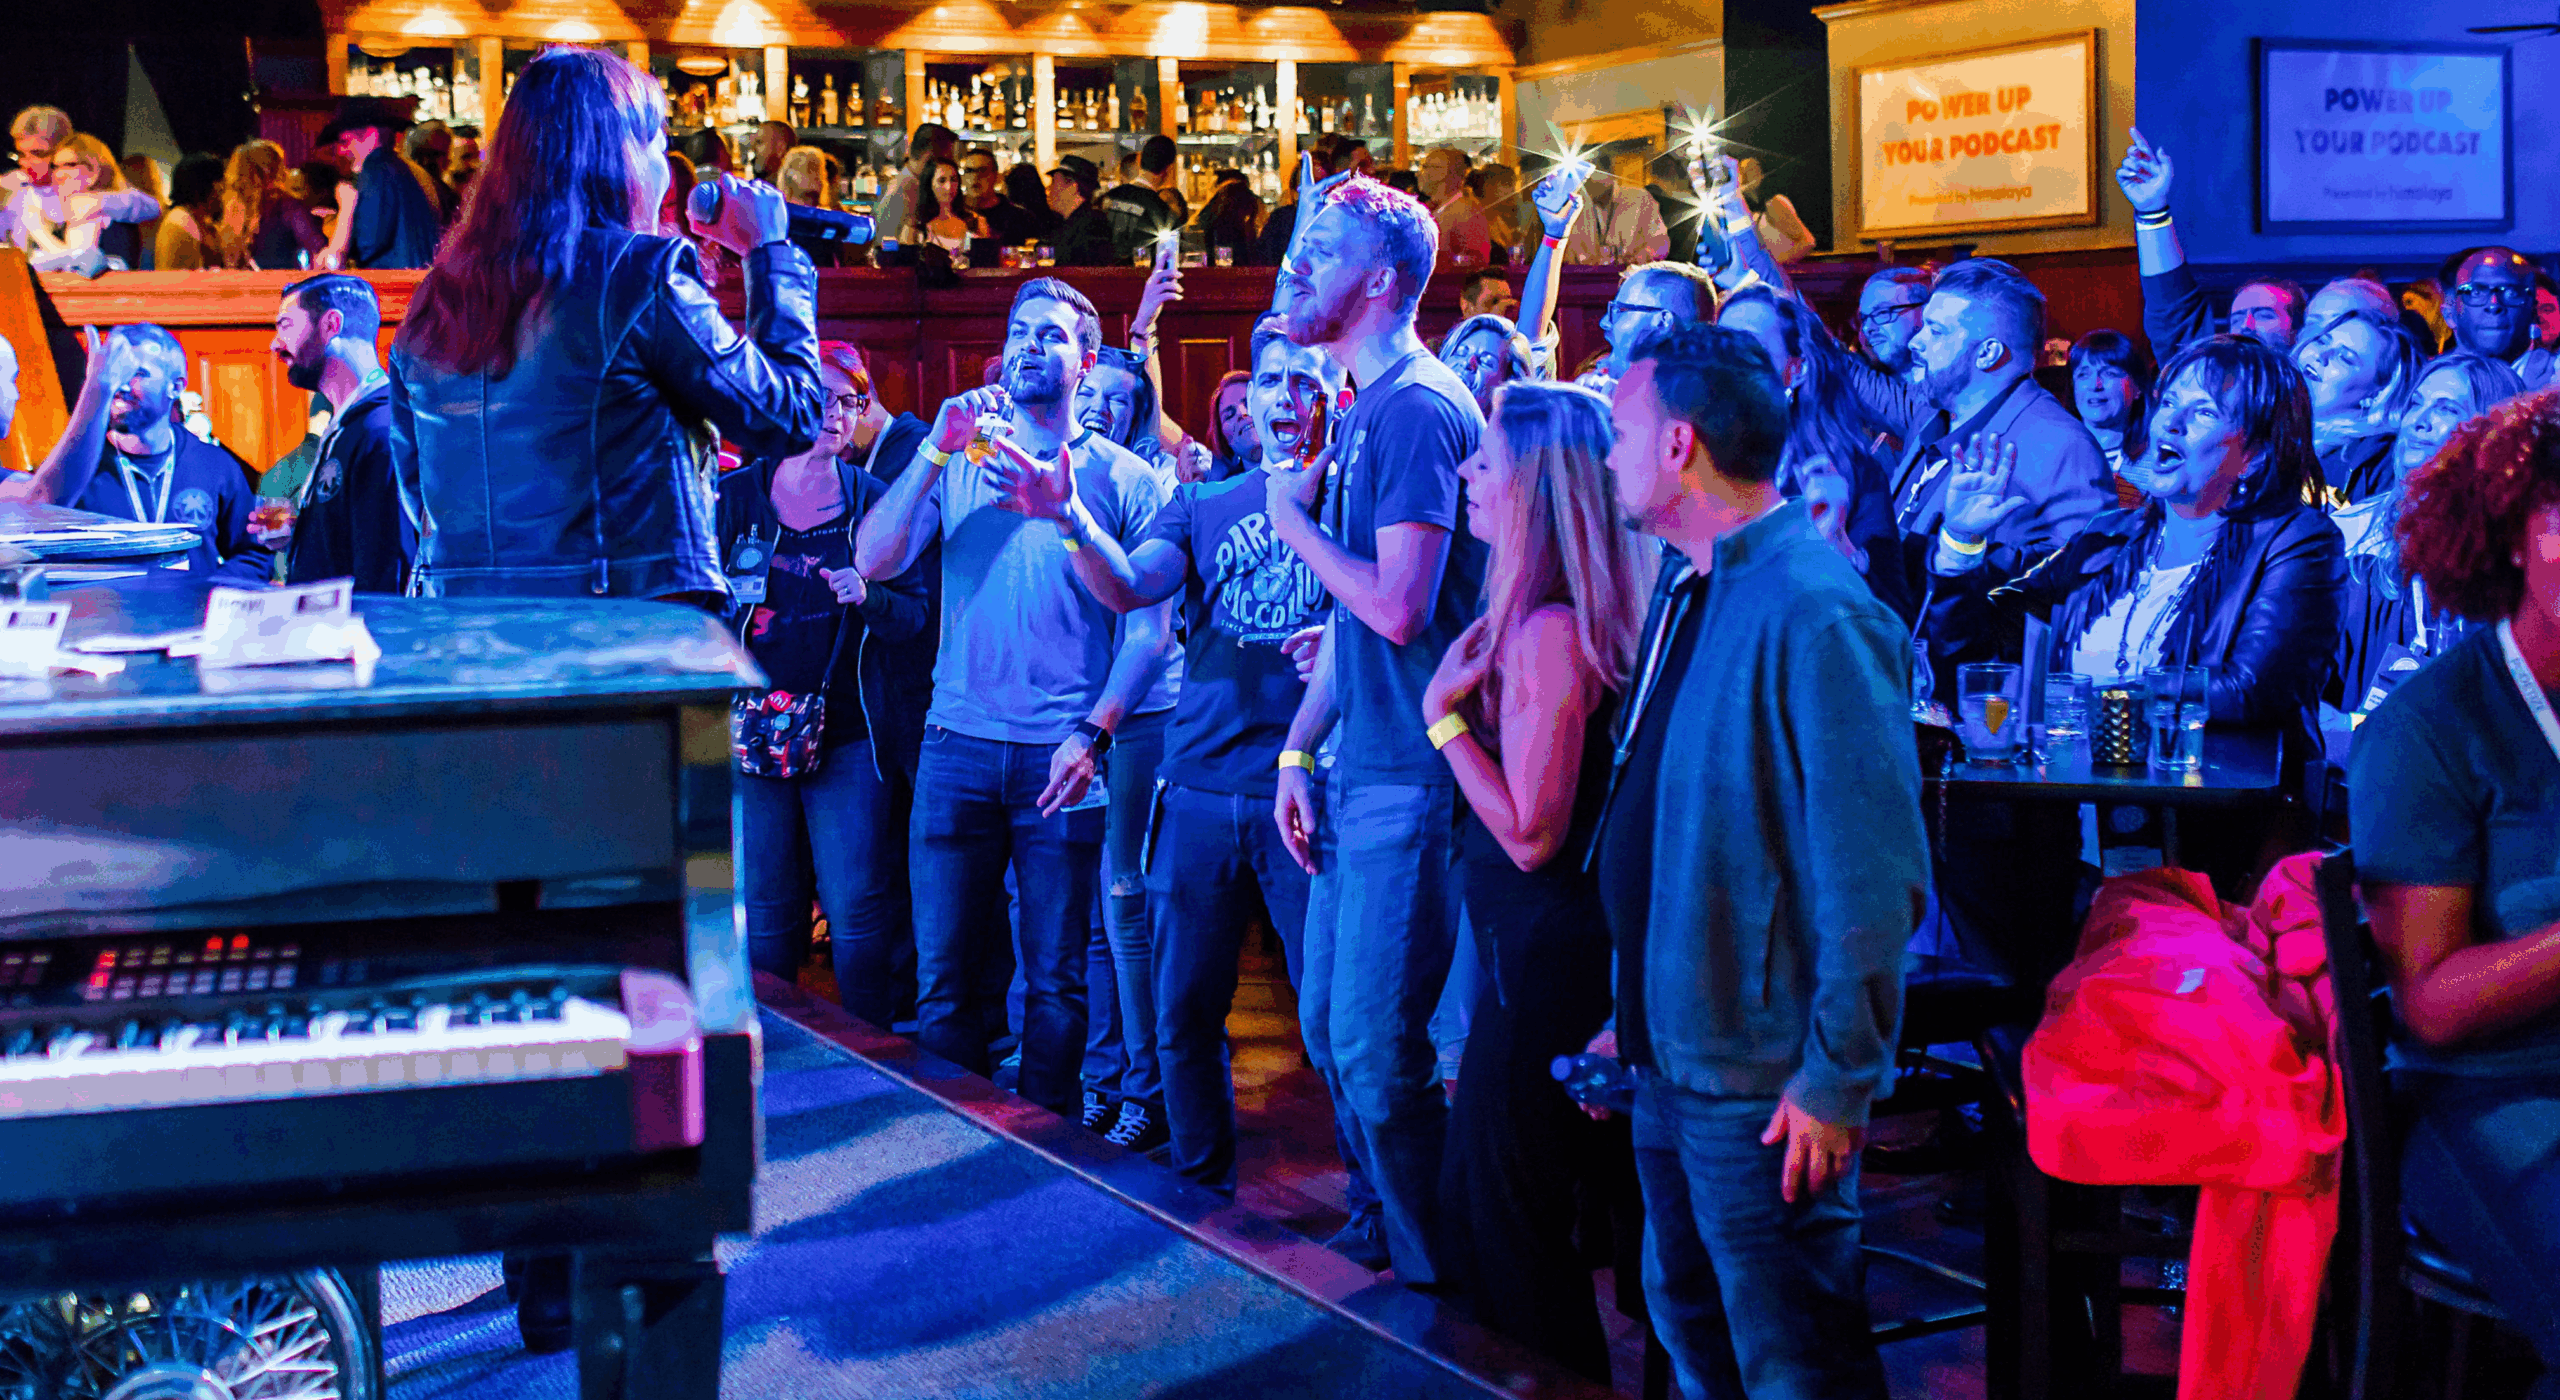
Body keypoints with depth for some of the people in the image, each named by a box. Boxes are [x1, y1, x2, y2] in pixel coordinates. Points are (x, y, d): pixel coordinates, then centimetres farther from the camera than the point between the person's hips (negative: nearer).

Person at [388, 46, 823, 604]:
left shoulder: (436, 293, 10)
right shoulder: (643, 272, -9)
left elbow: (415, 481, 17)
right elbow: (790, 419, -3)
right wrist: (771, 251, 8)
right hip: (631, 621, -6)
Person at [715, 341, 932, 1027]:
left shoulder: (874, 502, 3)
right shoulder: (736, 494, 5)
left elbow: (917, 614, 3)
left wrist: (870, 597, -17)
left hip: (847, 732, -1)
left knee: (857, 910, -4)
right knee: (764, 910, 6)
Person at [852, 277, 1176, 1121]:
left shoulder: (1123, 477, 4)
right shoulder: (958, 462, 10)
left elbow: (1150, 626, 1)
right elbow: (873, 562, -2)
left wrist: (1093, 734, -10)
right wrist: (938, 452, -11)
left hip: (1065, 757, -2)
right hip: (958, 744, 2)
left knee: (1057, 980, 4)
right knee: (947, 977, 4)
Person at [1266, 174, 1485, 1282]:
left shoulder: (1418, 409, -15)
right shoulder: (1366, 411, 15)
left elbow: (1397, 607, -23)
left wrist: (1296, 522, -9)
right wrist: (1299, 750, 15)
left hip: (1412, 778, -10)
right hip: (1360, 773, 10)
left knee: (1376, 1046, -4)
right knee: (1329, 1025, 18)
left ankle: (1431, 1268, 11)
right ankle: (1388, 1221, 33)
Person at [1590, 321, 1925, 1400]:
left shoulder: (1813, 612, -21)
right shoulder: (1685, 592, 9)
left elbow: (1873, 875, -22)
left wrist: (1837, 1082, -20)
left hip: (1763, 1081, -9)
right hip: (1671, 1057, 9)